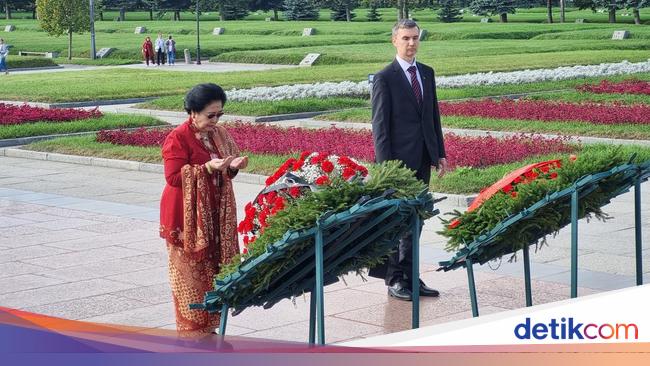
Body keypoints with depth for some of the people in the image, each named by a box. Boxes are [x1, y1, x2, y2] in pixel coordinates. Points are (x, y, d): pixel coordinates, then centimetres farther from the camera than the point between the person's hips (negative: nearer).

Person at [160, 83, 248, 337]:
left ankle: (208, 327, 18)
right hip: (187, 216, -6)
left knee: (213, 270, 8)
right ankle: (191, 329, 7)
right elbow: (173, 177, -18)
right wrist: (208, 167, -26)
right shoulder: (177, 138, -12)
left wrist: (233, 166, -7)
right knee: (190, 274, -2)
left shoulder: (219, 134, 9)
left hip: (215, 214, 7)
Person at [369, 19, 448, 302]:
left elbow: (434, 115, 16)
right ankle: (394, 280, 7)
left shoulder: (427, 73, 11)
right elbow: (380, 125, -9)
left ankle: (410, 275, 19)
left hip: (423, 161, 6)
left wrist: (440, 152, 10)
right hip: (398, 160, -6)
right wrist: (385, 165, -14)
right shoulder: (384, 78, -7)